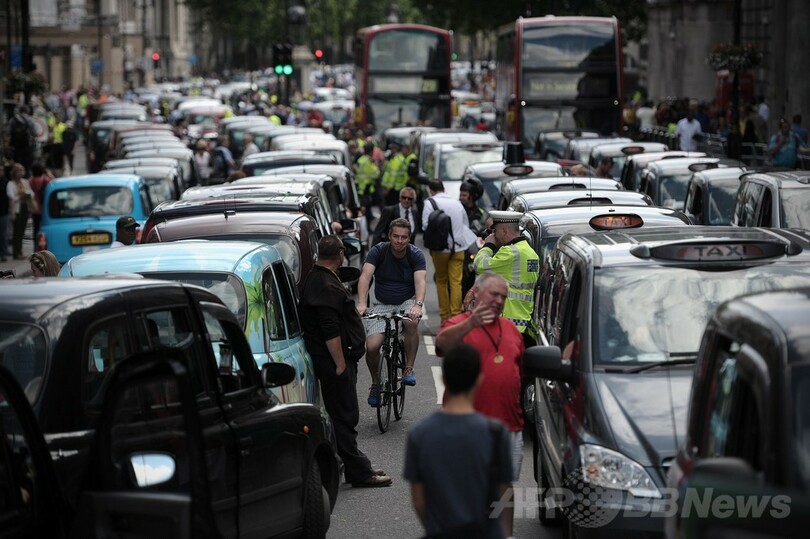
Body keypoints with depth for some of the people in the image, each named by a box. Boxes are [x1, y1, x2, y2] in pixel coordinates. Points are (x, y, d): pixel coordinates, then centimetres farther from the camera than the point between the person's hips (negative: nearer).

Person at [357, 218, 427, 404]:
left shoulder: (415, 255, -9)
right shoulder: (378, 251, -10)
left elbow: (420, 281, -24)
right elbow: (365, 276, -22)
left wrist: (418, 305, -44)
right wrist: (362, 303, -40)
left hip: (407, 302, -1)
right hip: (382, 305, 1)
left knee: (411, 322, -37)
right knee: (371, 347, -18)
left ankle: (409, 368, -17)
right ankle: (375, 383, 12)